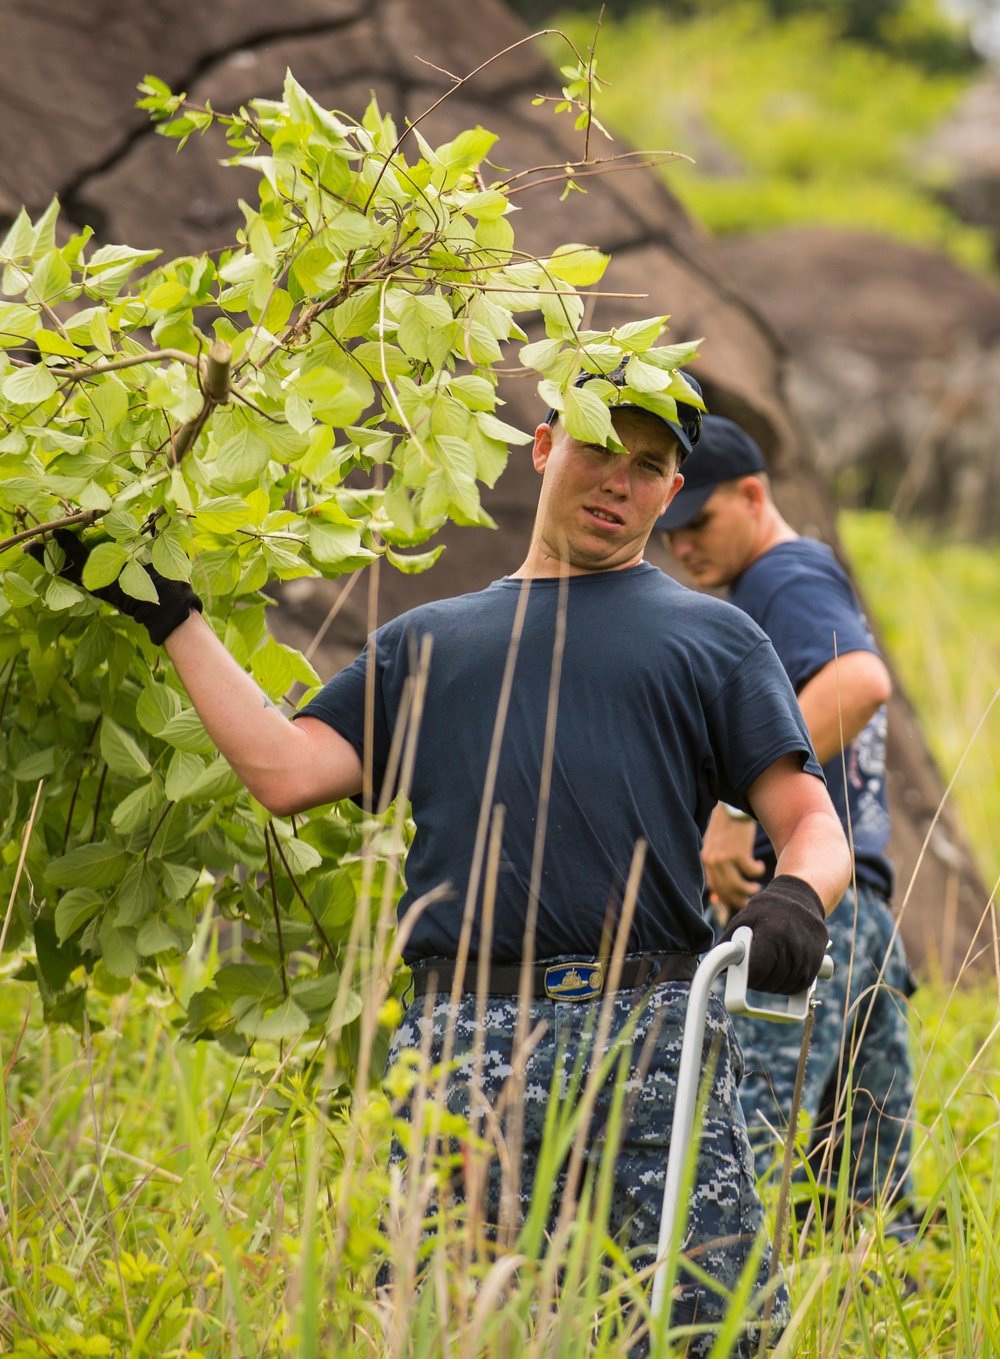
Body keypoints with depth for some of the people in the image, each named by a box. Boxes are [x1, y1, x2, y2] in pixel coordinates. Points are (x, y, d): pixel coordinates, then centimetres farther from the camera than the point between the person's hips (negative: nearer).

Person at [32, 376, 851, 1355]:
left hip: (655, 1043, -1)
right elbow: (284, 770, 13)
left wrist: (797, 895, -13)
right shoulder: (426, 640, 25)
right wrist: (174, 616, 14)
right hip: (459, 1044, 2)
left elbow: (809, 819, 10)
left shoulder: (716, 639, 19)